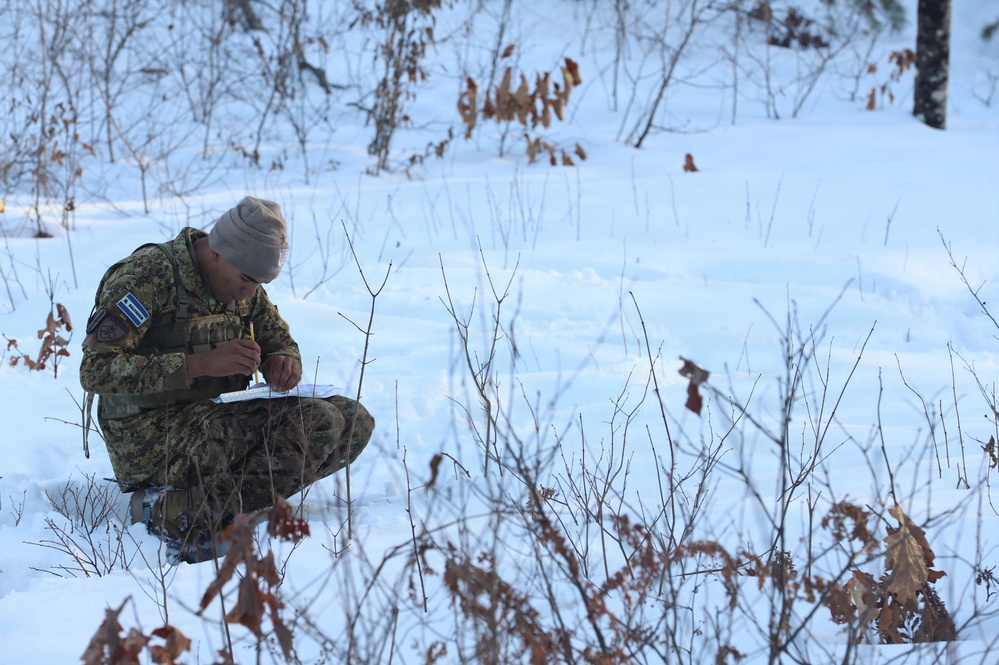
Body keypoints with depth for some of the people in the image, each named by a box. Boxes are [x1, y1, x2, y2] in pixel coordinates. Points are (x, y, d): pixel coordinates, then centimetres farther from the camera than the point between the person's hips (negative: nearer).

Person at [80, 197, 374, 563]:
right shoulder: (148, 276, -15)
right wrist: (202, 363, -27)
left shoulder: (244, 287, 8)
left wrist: (284, 361, -6)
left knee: (354, 421, -7)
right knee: (319, 423, -23)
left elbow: (281, 338, 22)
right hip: (150, 439, -9)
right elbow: (95, 370, -21)